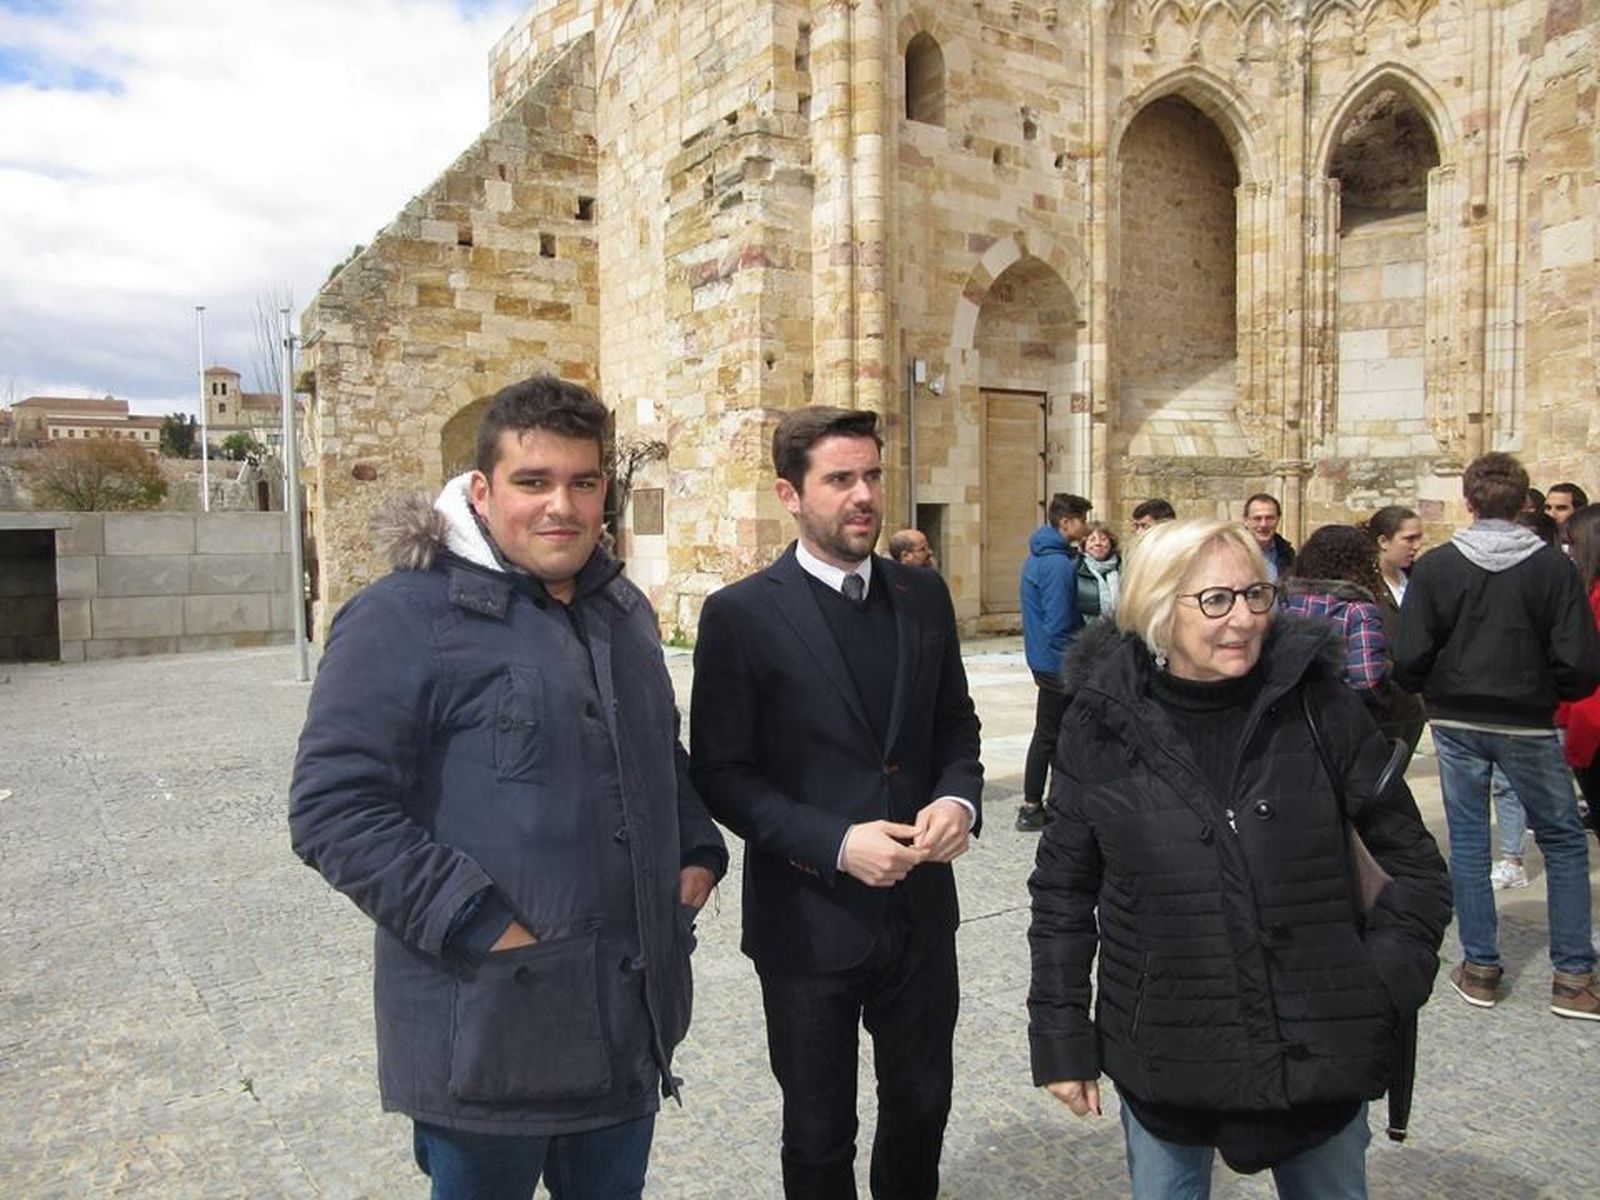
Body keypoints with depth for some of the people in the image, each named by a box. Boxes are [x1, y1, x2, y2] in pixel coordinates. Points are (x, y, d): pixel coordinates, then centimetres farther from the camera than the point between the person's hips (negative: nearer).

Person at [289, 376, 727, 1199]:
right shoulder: (404, 618, -14)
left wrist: (698, 851, 6)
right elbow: (333, 809, -18)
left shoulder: (622, 609, 10)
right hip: (488, 1034, -6)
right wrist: (478, 927, -21)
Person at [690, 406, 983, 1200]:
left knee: (921, 1105, 23)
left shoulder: (923, 595, 2)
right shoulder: (742, 614, -13)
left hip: (920, 909, 4)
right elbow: (721, 774, -12)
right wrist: (836, 844, -22)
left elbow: (955, 726, 9)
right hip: (808, 920, -4)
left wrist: (958, 799, -12)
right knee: (819, 1133, 17)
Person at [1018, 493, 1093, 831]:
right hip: (1057, 663, -10)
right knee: (1048, 735, 0)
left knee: (1051, 733, 16)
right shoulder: (1058, 564, -20)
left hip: (1045, 660, 10)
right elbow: (1059, 625, -23)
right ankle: (1032, 809, 9)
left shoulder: (1039, 557, 11)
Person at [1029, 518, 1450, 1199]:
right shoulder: (1102, 725, -9)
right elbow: (1064, 891, -1)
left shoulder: (1317, 705, -9)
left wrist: (1385, 986, -7)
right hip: (1161, 1058, 0)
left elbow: (1413, 860, 2)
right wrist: (1060, 1037, -1)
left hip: (1321, 1054, 1)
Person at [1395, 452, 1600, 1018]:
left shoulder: (1435, 566, -8)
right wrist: (1548, 691, 9)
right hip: (1528, 725, 0)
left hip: (1456, 723, 1)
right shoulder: (1552, 565, -8)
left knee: (1468, 842, 10)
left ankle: (1480, 968, 17)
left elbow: (1409, 659, -11)